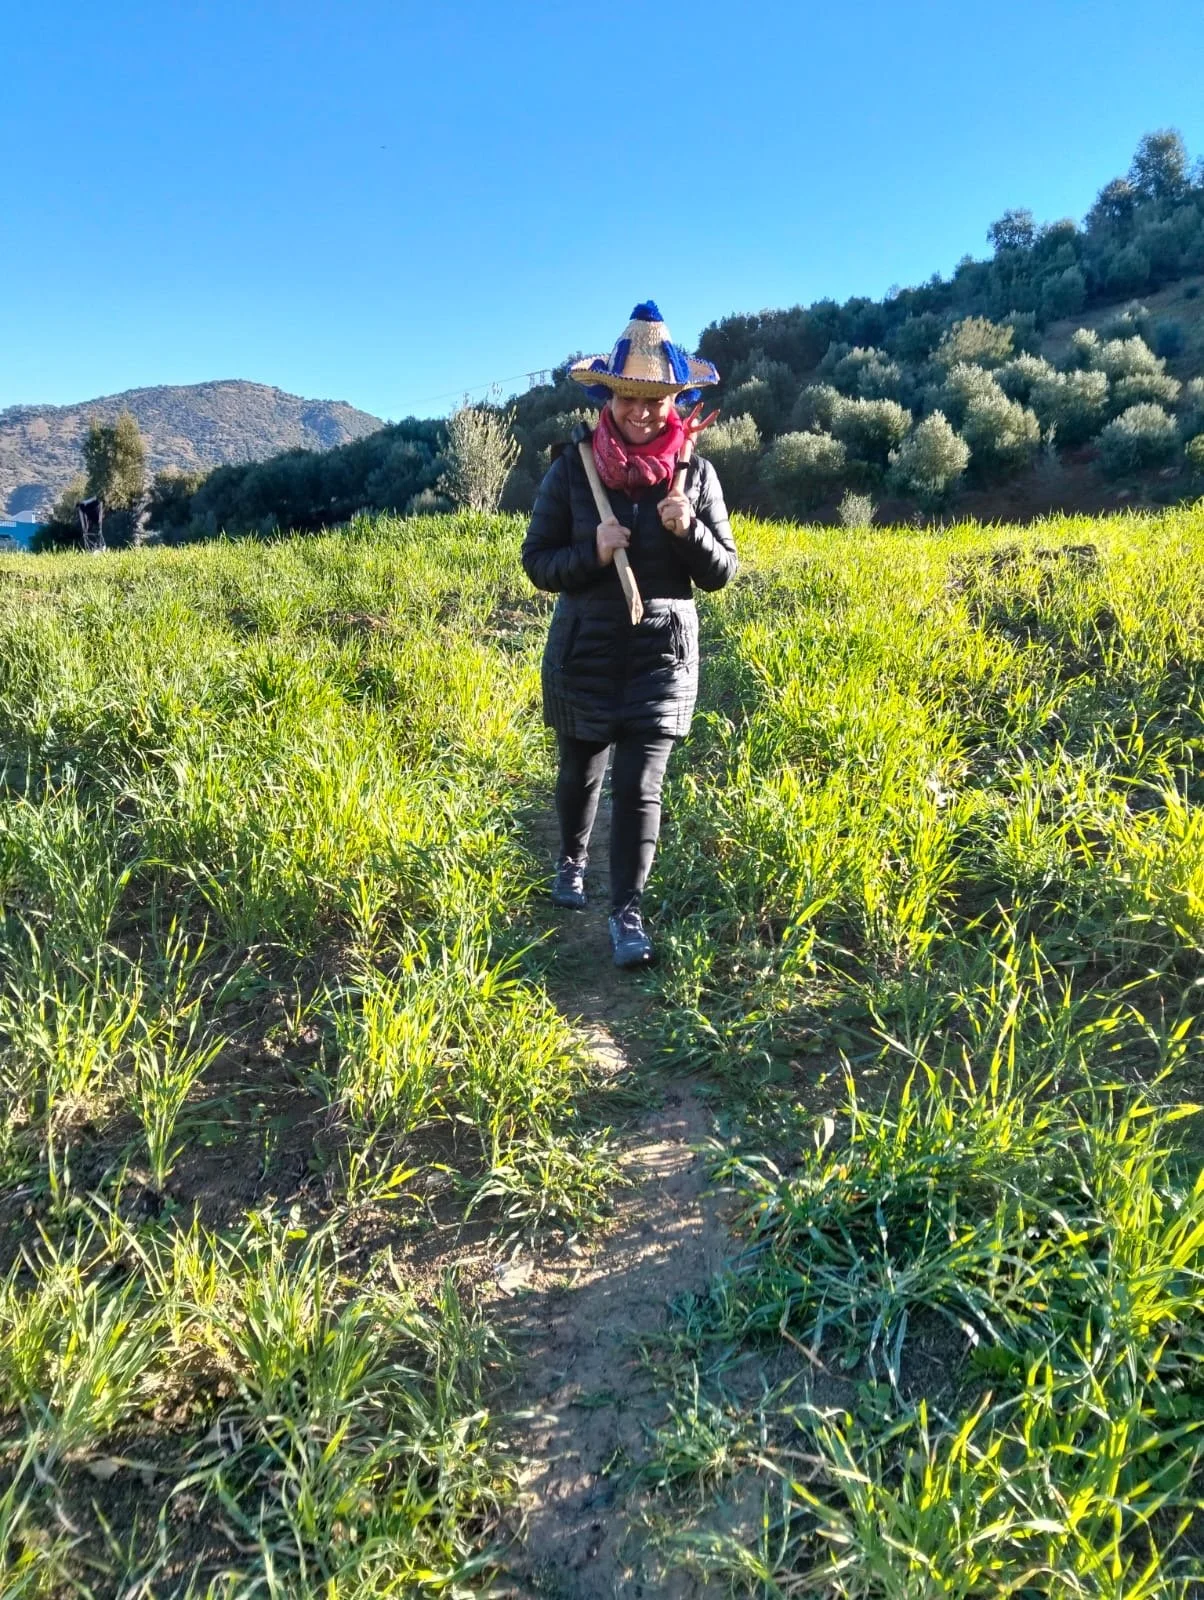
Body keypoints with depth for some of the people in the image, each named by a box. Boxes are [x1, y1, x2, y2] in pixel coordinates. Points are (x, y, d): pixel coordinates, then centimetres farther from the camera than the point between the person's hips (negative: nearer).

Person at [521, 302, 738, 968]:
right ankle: (572, 858, 47)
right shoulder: (573, 469, -5)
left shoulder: (695, 472, -2)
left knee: (640, 787, -4)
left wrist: (687, 531, -18)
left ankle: (627, 912, 10)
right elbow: (537, 562, -1)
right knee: (581, 770, 17)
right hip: (584, 651, 1)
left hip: (663, 653, 0)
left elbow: (722, 571, 1)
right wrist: (591, 552, -20)